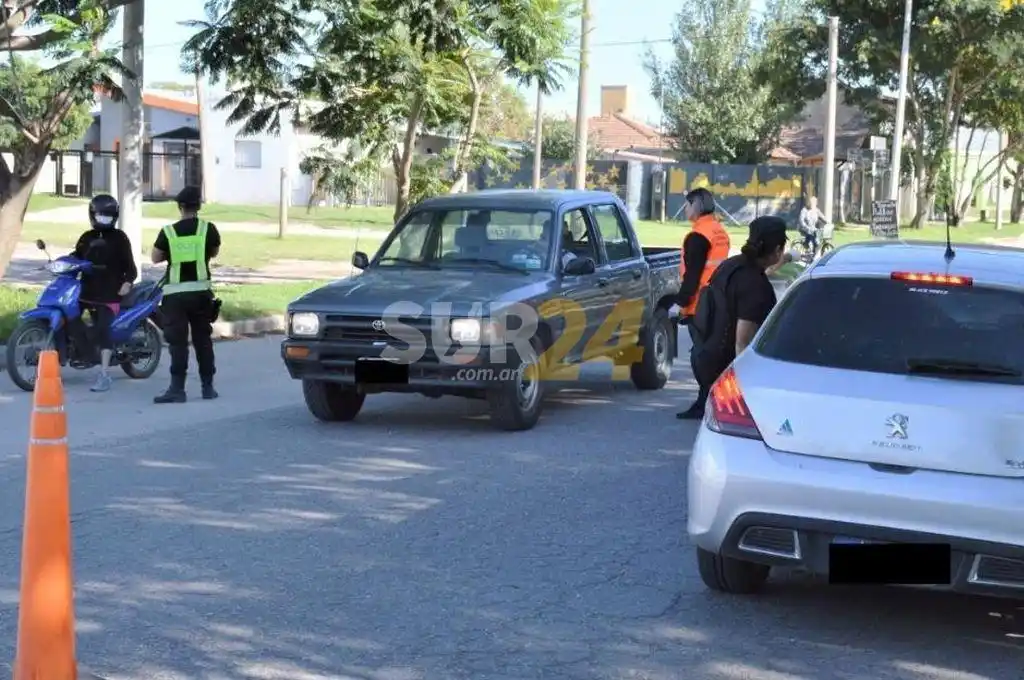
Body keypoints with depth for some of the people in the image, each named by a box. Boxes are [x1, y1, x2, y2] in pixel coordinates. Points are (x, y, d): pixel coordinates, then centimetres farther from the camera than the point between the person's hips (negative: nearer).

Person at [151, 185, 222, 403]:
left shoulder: (168, 232, -4)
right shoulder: (208, 229, -1)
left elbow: (156, 258, 5)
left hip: (175, 292, -2)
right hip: (201, 291, 2)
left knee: (177, 341, -4)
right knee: (203, 339, 12)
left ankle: (177, 388, -11)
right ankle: (208, 386, 16)